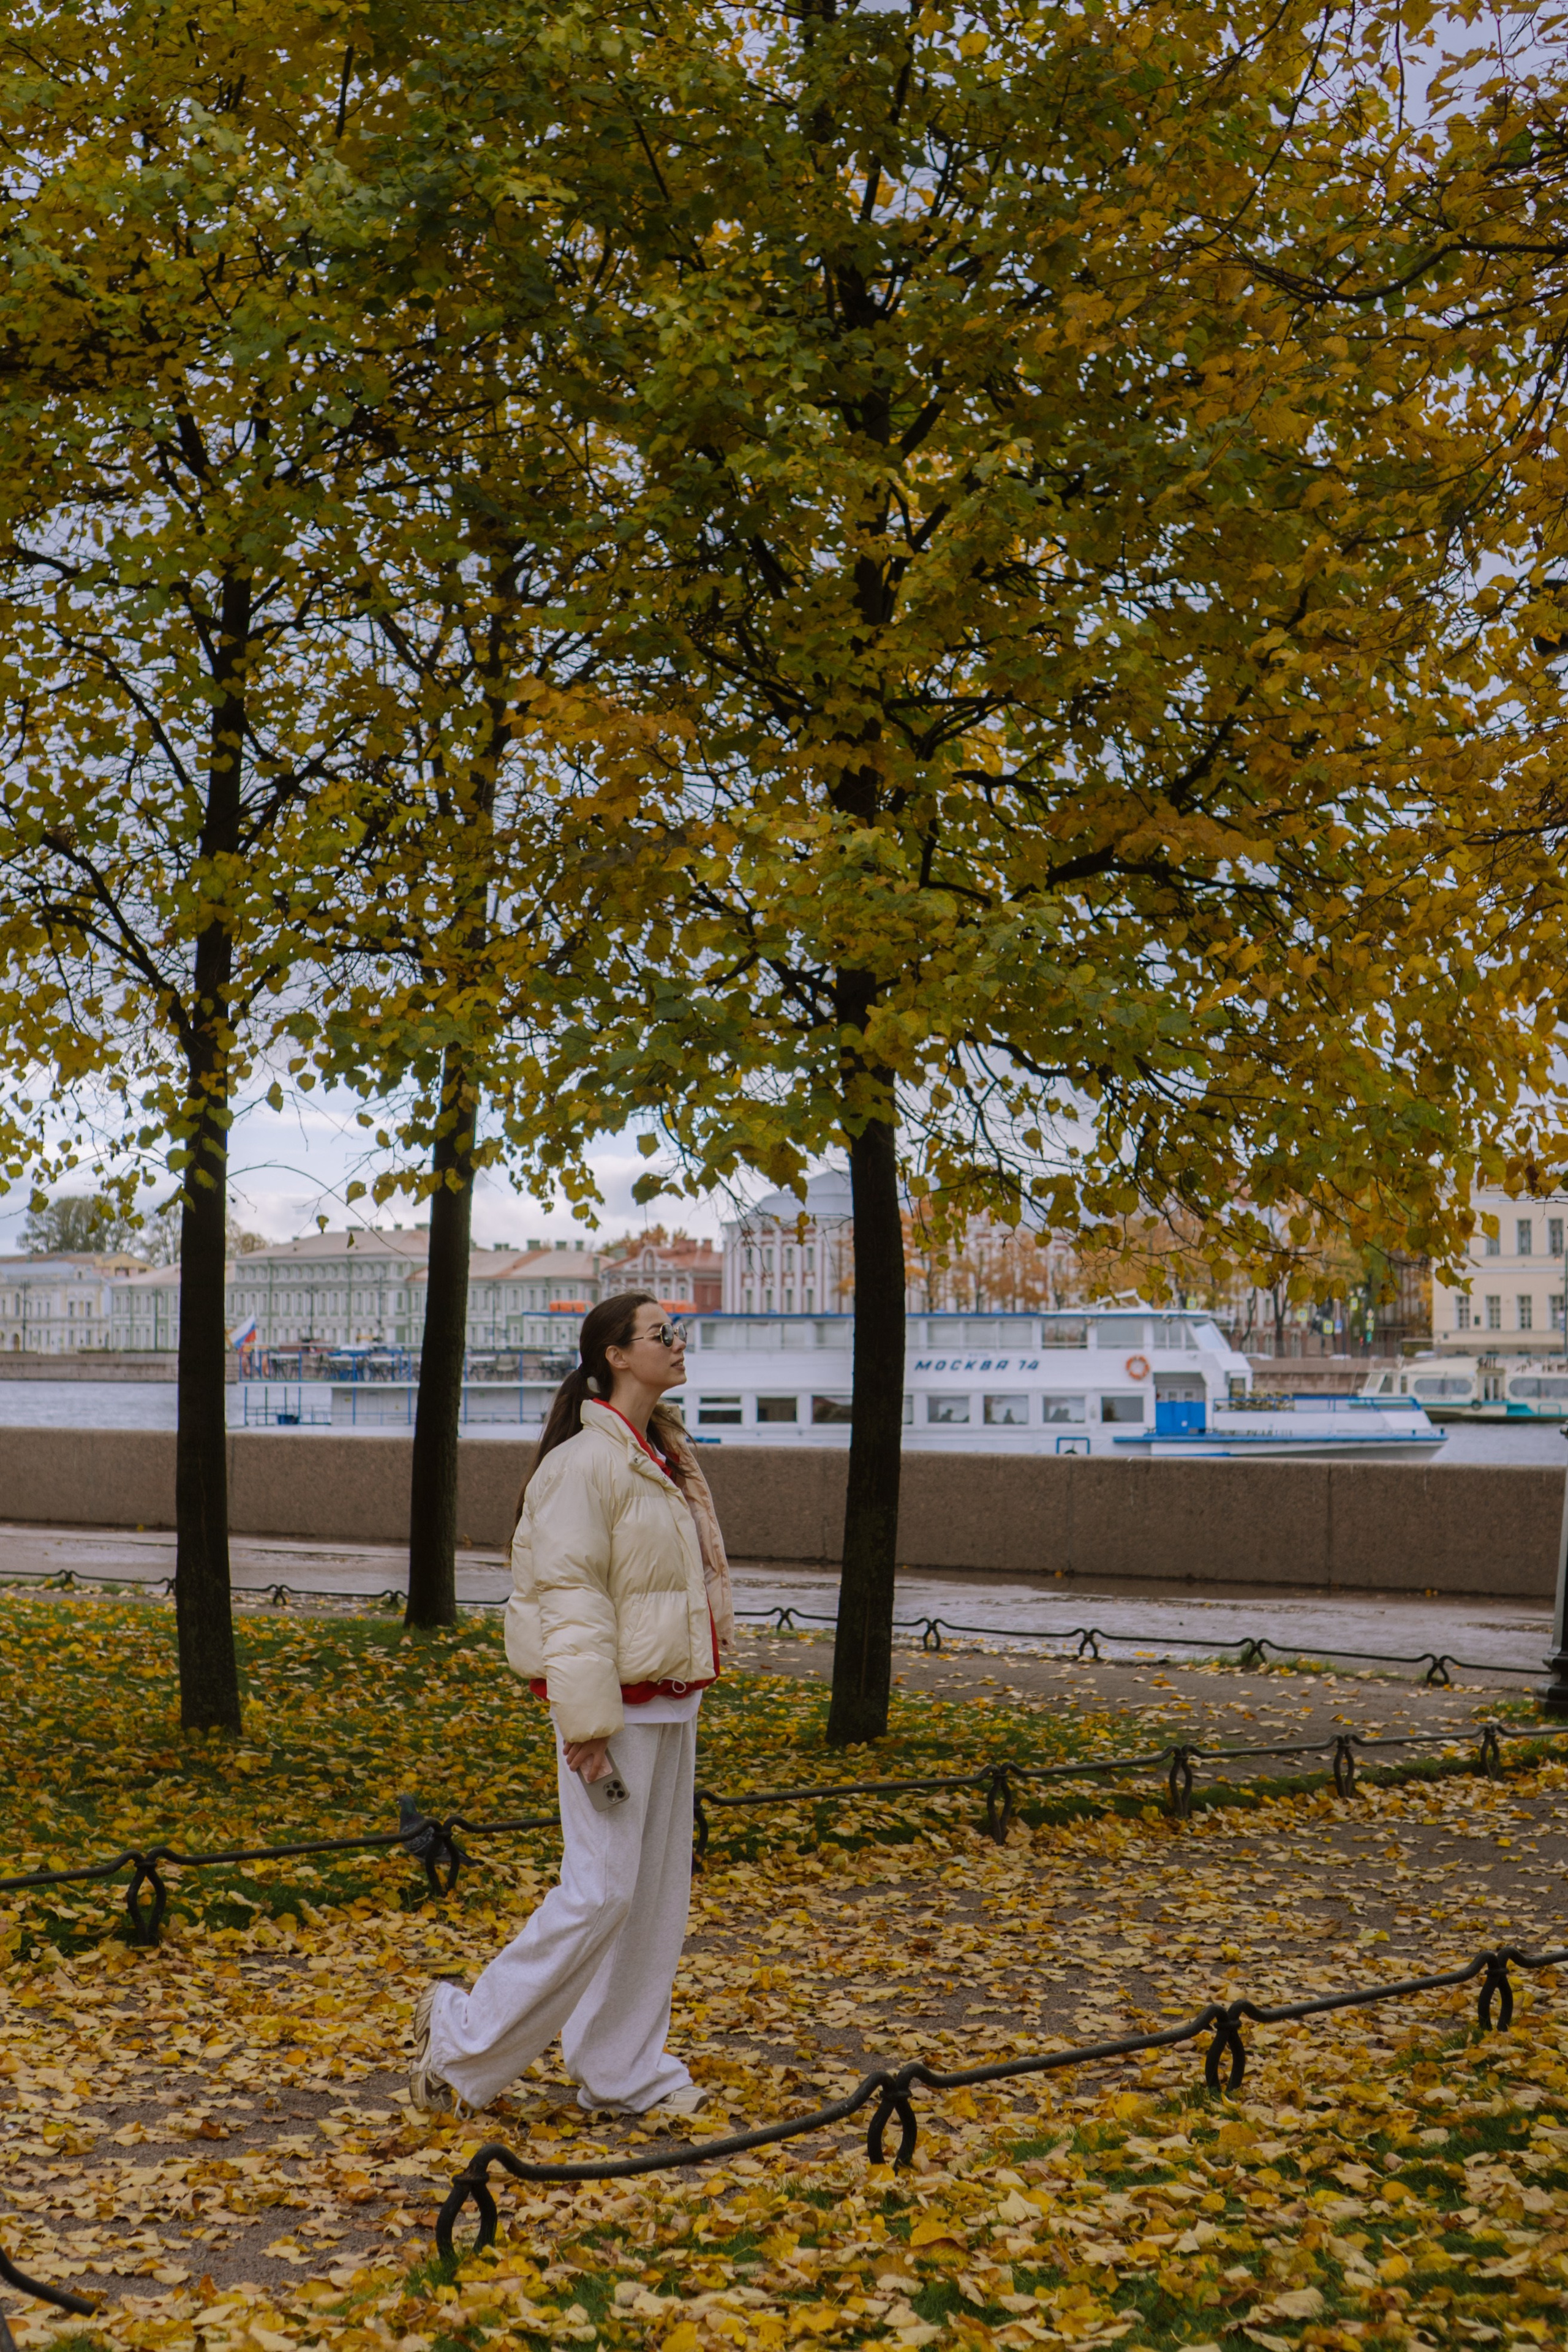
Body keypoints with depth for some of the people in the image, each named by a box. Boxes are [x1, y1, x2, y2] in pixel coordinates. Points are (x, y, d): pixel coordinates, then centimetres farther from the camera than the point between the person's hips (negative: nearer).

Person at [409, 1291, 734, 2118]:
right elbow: (570, 1595, -19)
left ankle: (623, 2072, 20)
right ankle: (464, 2035, 7)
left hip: (669, 1702, 9)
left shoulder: (666, 1457, 14)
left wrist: (689, 1693, 19)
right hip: (613, 1703, -9)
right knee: (599, 1892, -8)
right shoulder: (585, 1462, -15)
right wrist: (589, 1724, -21)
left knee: (658, 1891, 11)